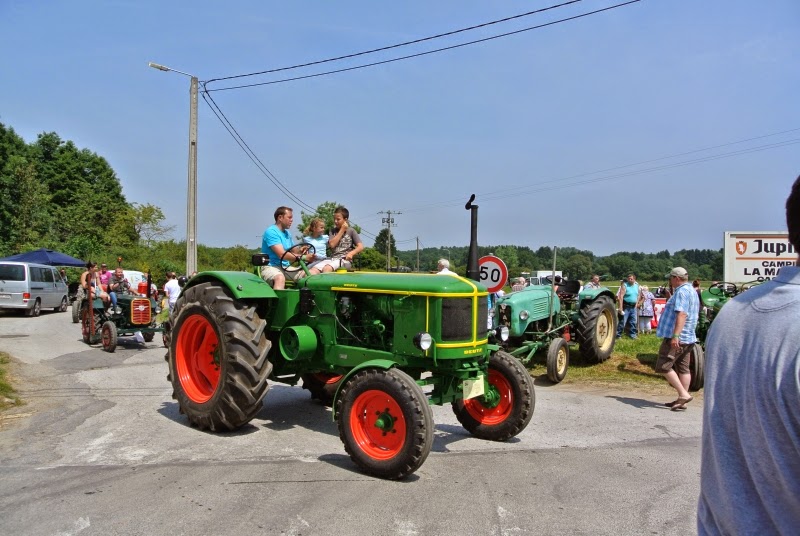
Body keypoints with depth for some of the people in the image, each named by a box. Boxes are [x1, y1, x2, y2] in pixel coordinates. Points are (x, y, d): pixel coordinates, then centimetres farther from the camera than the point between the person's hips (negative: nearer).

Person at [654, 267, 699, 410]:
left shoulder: (682, 292, -15)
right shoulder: (692, 291, 19)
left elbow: (682, 314, -27)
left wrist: (675, 335, -32)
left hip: (676, 338, -11)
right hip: (688, 338, 11)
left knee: (663, 367, -7)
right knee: (683, 369, 11)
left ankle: (683, 394, -11)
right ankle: (682, 400, 14)